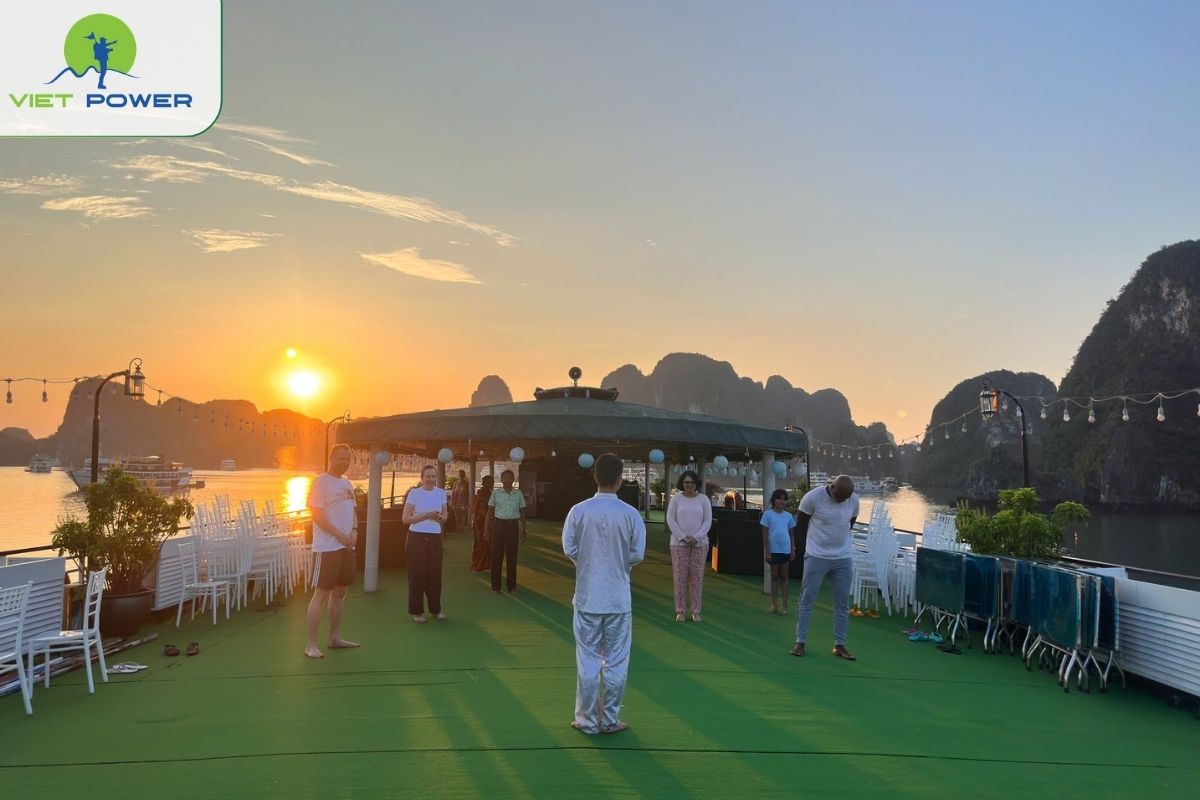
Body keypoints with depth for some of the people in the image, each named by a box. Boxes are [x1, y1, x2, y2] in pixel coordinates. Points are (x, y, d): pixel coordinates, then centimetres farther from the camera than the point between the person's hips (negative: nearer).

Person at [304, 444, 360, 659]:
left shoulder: (346, 484, 15)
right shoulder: (321, 482, -10)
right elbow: (316, 514, -16)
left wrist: (354, 531, 1)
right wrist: (339, 535, -18)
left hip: (346, 546, 8)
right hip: (328, 547, -8)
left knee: (340, 592, 13)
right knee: (321, 594, -6)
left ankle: (335, 637, 23)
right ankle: (311, 644, -2)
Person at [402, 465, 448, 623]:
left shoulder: (441, 493, 6)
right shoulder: (414, 493, -6)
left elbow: (445, 516, 14)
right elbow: (406, 518, -9)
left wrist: (439, 517, -9)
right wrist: (427, 515, -17)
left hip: (435, 538, 3)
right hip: (417, 537, -3)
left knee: (435, 573, 6)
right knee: (417, 574, 2)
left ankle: (435, 608, 20)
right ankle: (417, 611, 11)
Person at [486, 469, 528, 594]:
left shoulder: (519, 493, 5)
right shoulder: (495, 493, 1)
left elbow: (522, 512, 11)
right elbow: (490, 511, 3)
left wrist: (524, 529, 10)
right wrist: (487, 529, -1)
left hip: (513, 525, 1)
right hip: (499, 524, -1)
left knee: (512, 556, 6)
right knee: (496, 555, 2)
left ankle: (512, 586, 15)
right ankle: (495, 586, 10)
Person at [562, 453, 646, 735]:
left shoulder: (579, 510, -9)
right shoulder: (630, 513, -9)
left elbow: (569, 548, -3)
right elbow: (637, 554, -5)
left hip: (587, 595, 1)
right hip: (618, 597, 0)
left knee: (587, 659, 9)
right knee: (616, 660, 10)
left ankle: (587, 720, 16)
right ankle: (610, 720, 17)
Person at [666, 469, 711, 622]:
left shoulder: (703, 500, 3)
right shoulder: (676, 499, 1)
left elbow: (707, 521, 1)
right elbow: (670, 520, -2)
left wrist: (696, 538, -11)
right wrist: (682, 537, -12)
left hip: (699, 543, 1)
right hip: (679, 543, -1)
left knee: (697, 577, 1)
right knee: (680, 577, 0)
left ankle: (696, 612, 8)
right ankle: (680, 611, 7)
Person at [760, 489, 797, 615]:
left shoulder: (788, 516, 7)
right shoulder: (768, 514, -3)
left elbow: (791, 534, 12)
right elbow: (765, 535, -4)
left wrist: (793, 549, 5)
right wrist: (767, 552, -9)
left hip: (785, 550, 2)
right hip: (773, 550, -2)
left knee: (784, 577, 7)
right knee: (774, 576, 6)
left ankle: (784, 605, 11)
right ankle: (774, 605, 13)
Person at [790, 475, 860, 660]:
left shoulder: (854, 500, -4)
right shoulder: (813, 497, -16)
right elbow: (801, 524, -2)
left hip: (844, 558, 3)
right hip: (817, 557, -3)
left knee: (842, 603, 6)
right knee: (807, 599, 1)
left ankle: (839, 645, 15)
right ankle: (800, 642, 8)